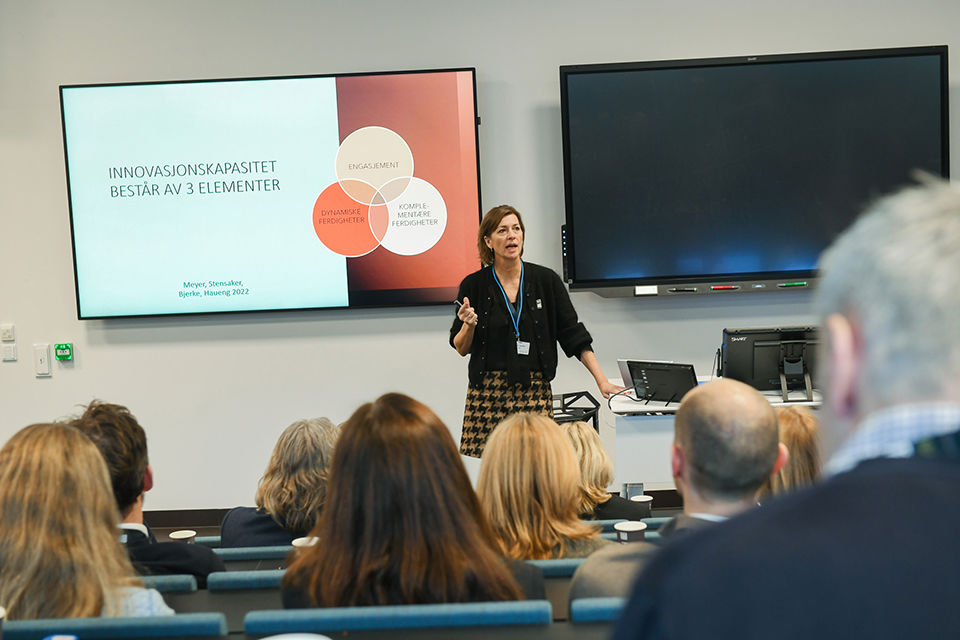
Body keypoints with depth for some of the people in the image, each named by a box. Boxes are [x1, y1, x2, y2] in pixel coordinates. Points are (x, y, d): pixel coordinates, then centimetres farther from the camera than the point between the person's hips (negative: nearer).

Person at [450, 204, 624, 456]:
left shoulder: (546, 280, 3)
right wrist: (468, 325, -13)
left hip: (535, 393, 0)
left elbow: (573, 333, 5)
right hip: (487, 393, 0)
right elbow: (461, 348, 8)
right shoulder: (474, 285, 2)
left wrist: (602, 380, 0)